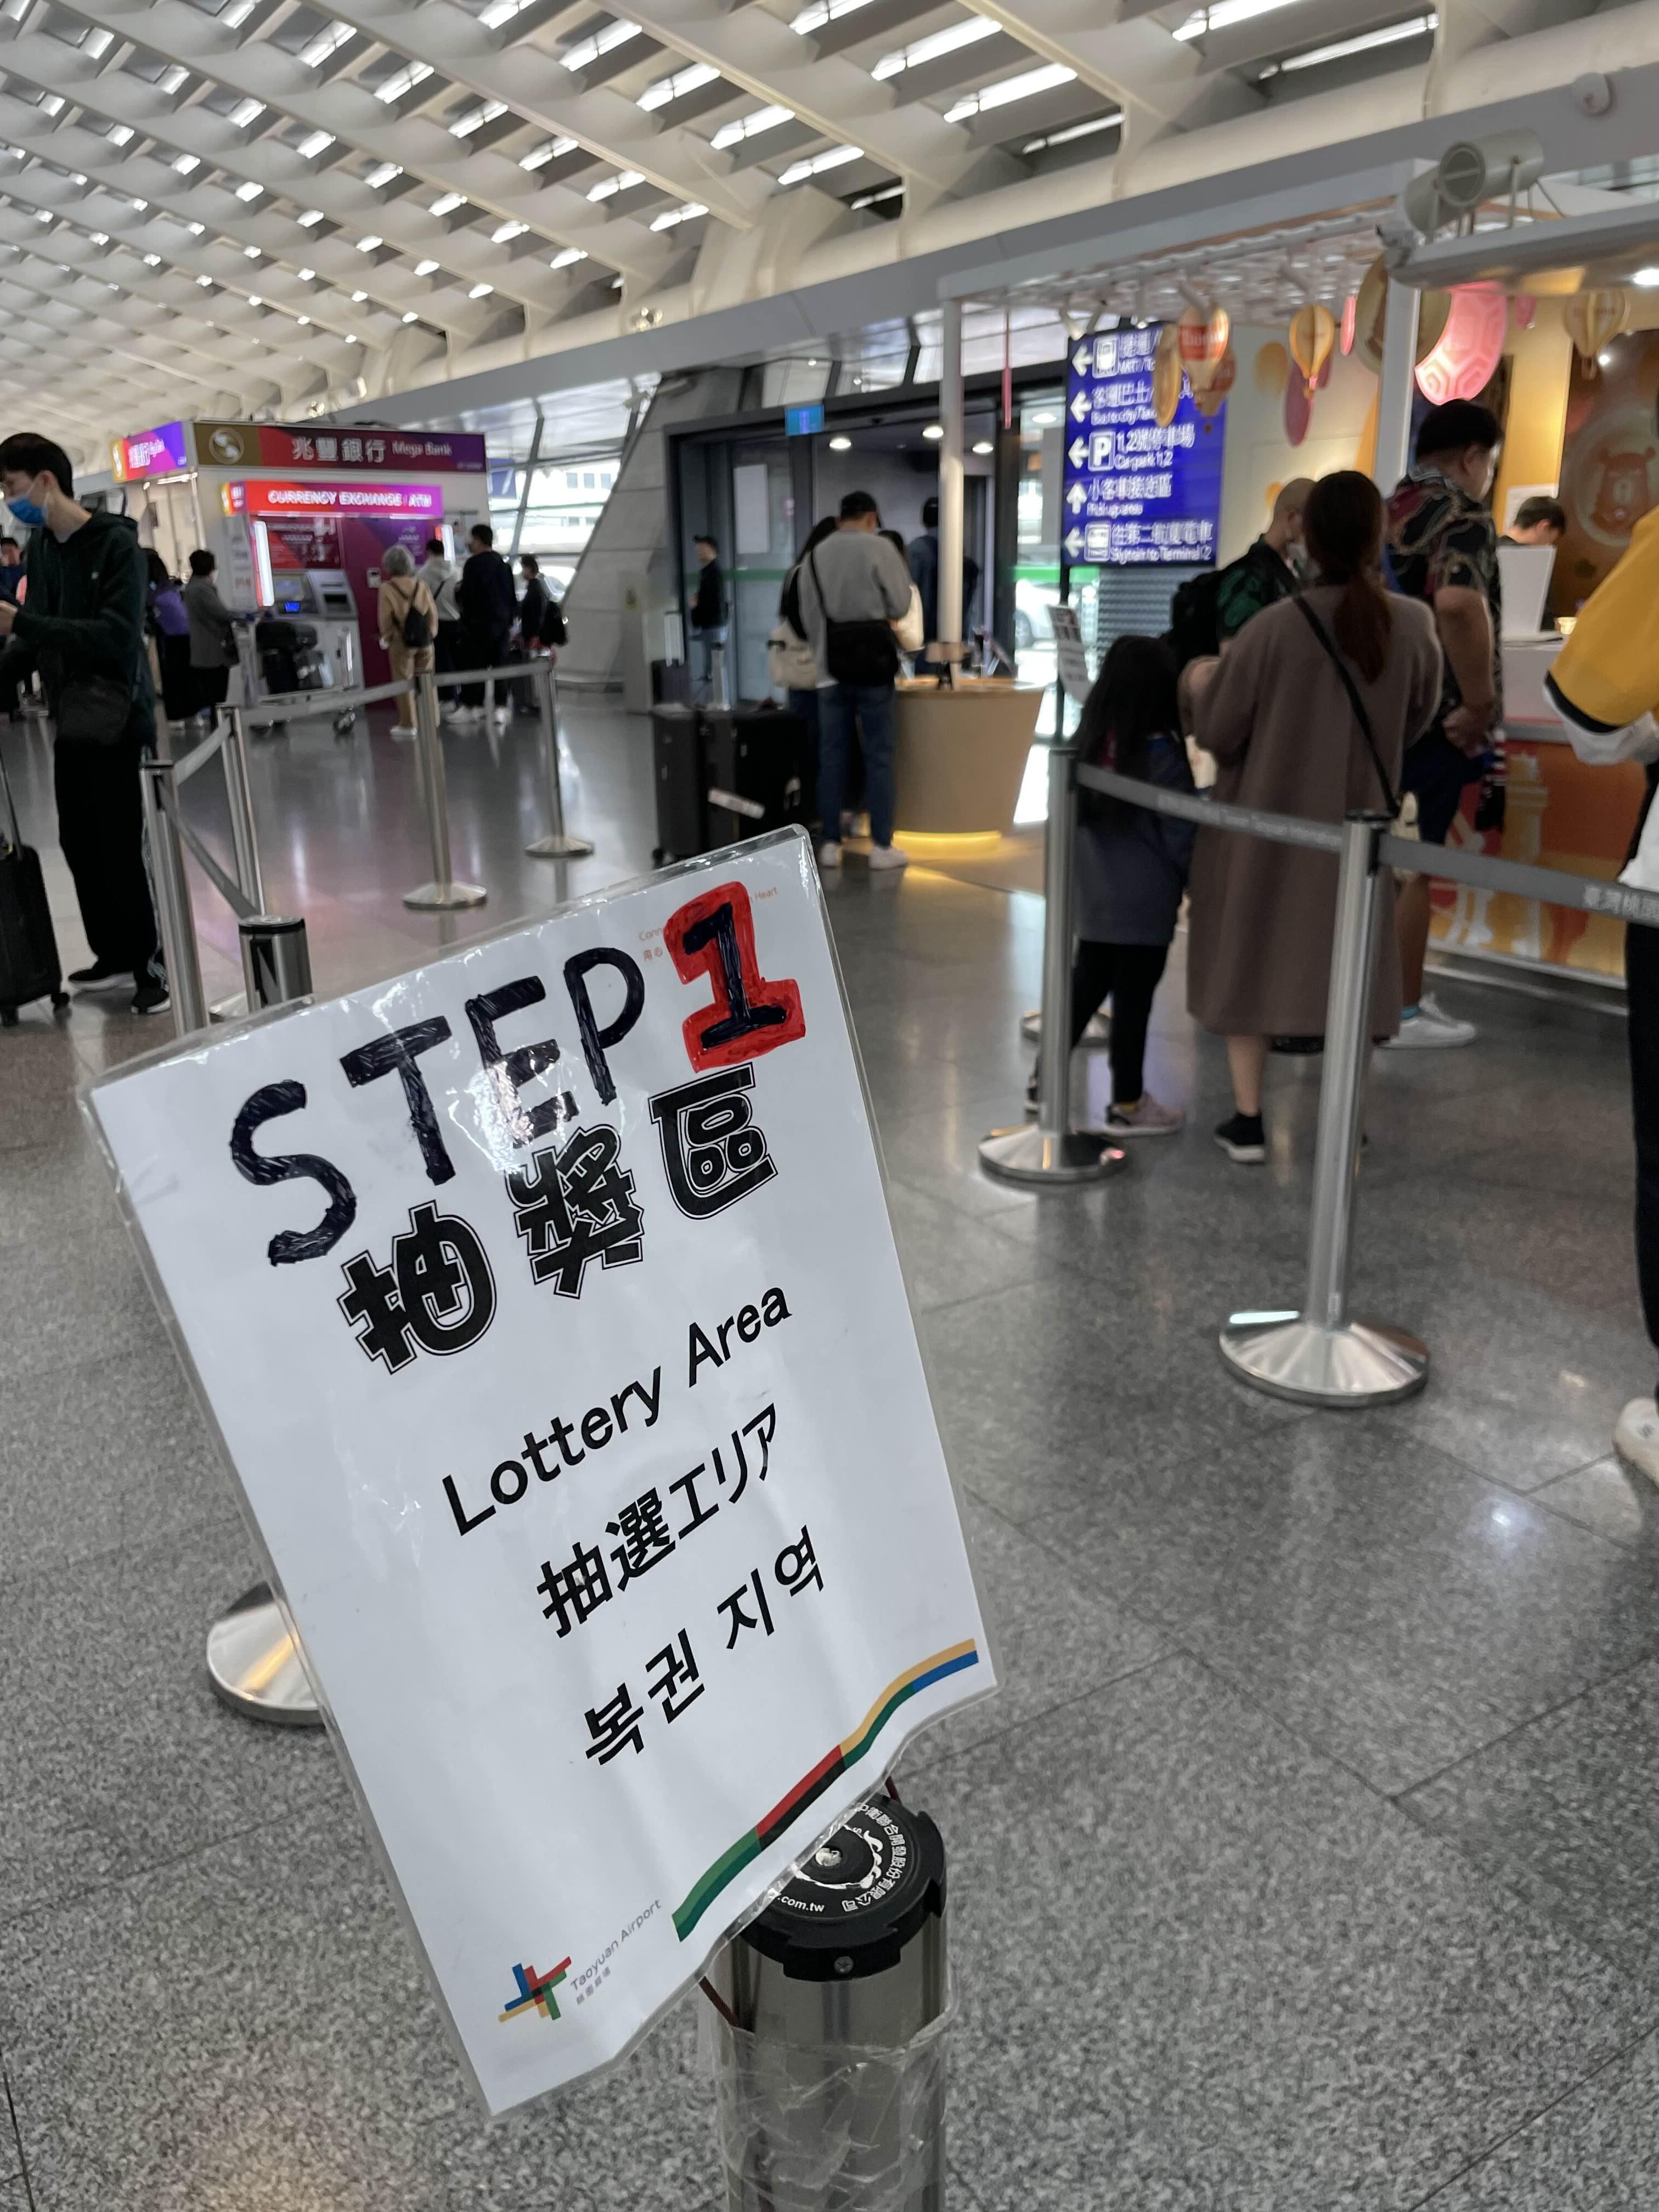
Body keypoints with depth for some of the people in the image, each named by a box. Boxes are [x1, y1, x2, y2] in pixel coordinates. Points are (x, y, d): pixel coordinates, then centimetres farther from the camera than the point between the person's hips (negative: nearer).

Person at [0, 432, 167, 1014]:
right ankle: (115, 954, 23)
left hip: (117, 721, -7)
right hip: (70, 720, 7)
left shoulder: (116, 544, -12)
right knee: (79, 845, 10)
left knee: (120, 849, -6)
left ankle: (151, 965, 6)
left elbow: (118, 636, -24)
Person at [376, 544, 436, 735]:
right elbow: (433, 613, 3)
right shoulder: (421, 585, 1)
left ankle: (408, 724, 4)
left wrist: (386, 637, 8)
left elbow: (385, 618, -9)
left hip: (401, 641, -4)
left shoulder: (387, 588, -9)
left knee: (404, 683, 4)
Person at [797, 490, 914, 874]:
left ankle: (830, 843, 8)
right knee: (878, 755, 1)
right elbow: (901, 604, -2)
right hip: (872, 665, -3)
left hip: (831, 667, 4)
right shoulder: (879, 547, -5)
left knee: (831, 756, 6)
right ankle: (881, 846, 1)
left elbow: (809, 616, 9)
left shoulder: (815, 555, 7)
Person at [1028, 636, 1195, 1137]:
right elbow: (1180, 834, -11)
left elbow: (1072, 813, 9)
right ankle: (1127, 1106, 14)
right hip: (1145, 900, -6)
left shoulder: (1089, 739, 1)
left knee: (1085, 985, 18)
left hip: (1093, 891, 6)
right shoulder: (1162, 753, -16)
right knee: (1133, 998, 3)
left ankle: (1045, 1082, 25)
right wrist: (1191, 881, 4)